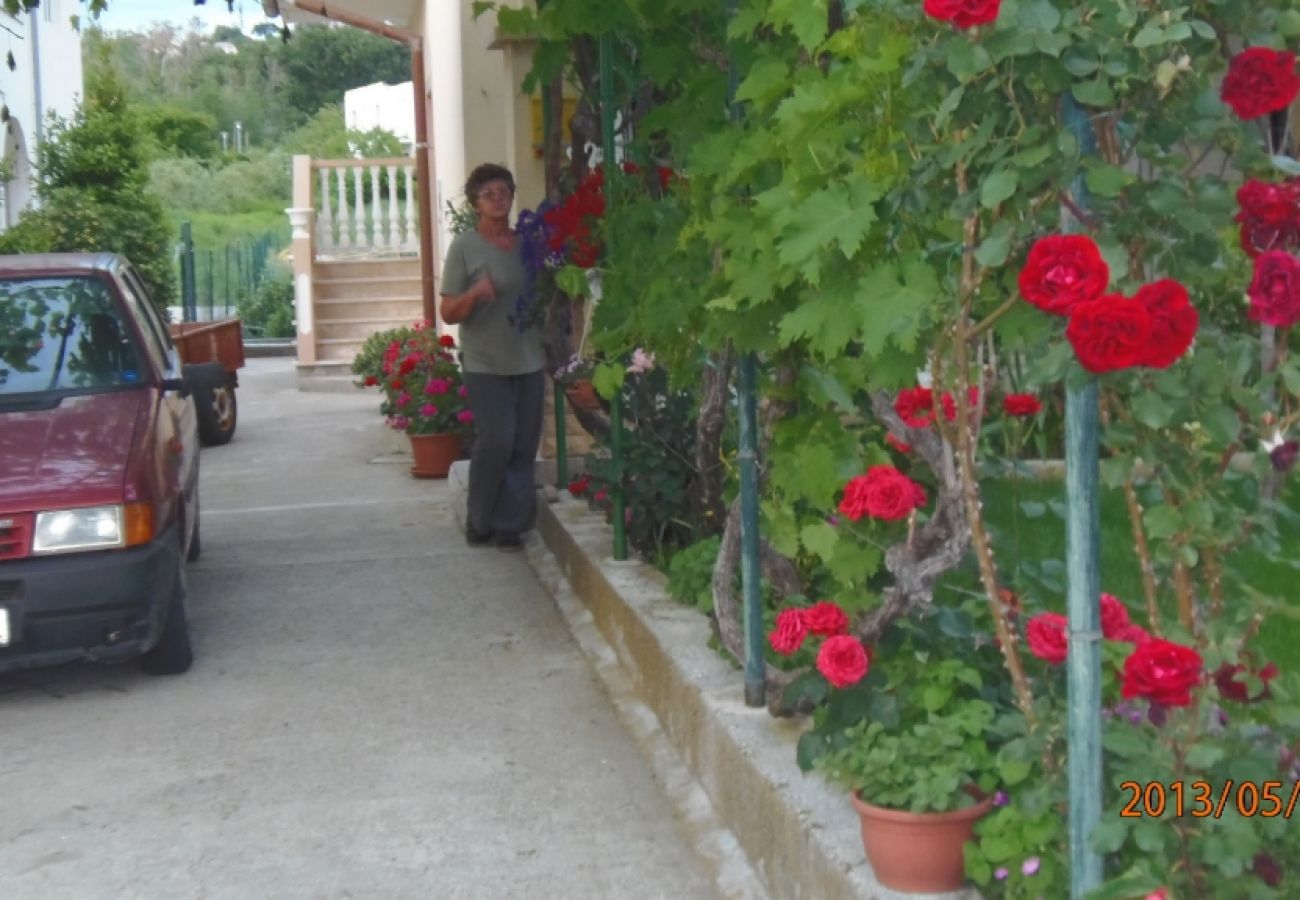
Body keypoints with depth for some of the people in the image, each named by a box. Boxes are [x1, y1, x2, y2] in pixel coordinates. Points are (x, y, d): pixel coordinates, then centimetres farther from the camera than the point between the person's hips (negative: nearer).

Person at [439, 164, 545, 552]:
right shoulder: (464, 246, -2)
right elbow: (449, 313, -4)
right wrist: (475, 293, -22)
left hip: (528, 360, 5)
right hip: (485, 363, -4)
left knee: (524, 445, 2)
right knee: (496, 440, -12)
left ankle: (509, 523, 12)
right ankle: (479, 522, 5)